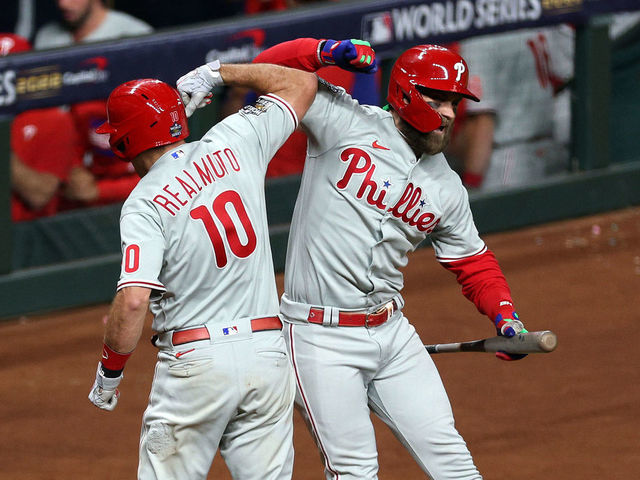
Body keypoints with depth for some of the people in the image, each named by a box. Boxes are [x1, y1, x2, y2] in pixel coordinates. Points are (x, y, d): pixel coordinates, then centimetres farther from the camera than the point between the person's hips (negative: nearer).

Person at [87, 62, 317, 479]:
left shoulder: (144, 204, -10)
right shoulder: (233, 145, 2)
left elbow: (133, 302, -21)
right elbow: (301, 84, 17)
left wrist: (109, 373, -7)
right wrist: (219, 72, 23)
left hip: (195, 362, -5)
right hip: (268, 353, 5)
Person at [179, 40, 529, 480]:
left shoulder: (447, 188, 10)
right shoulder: (348, 123, -5)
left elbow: (474, 262, 19)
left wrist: (505, 315, 2)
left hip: (392, 330, 5)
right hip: (320, 339, -5)